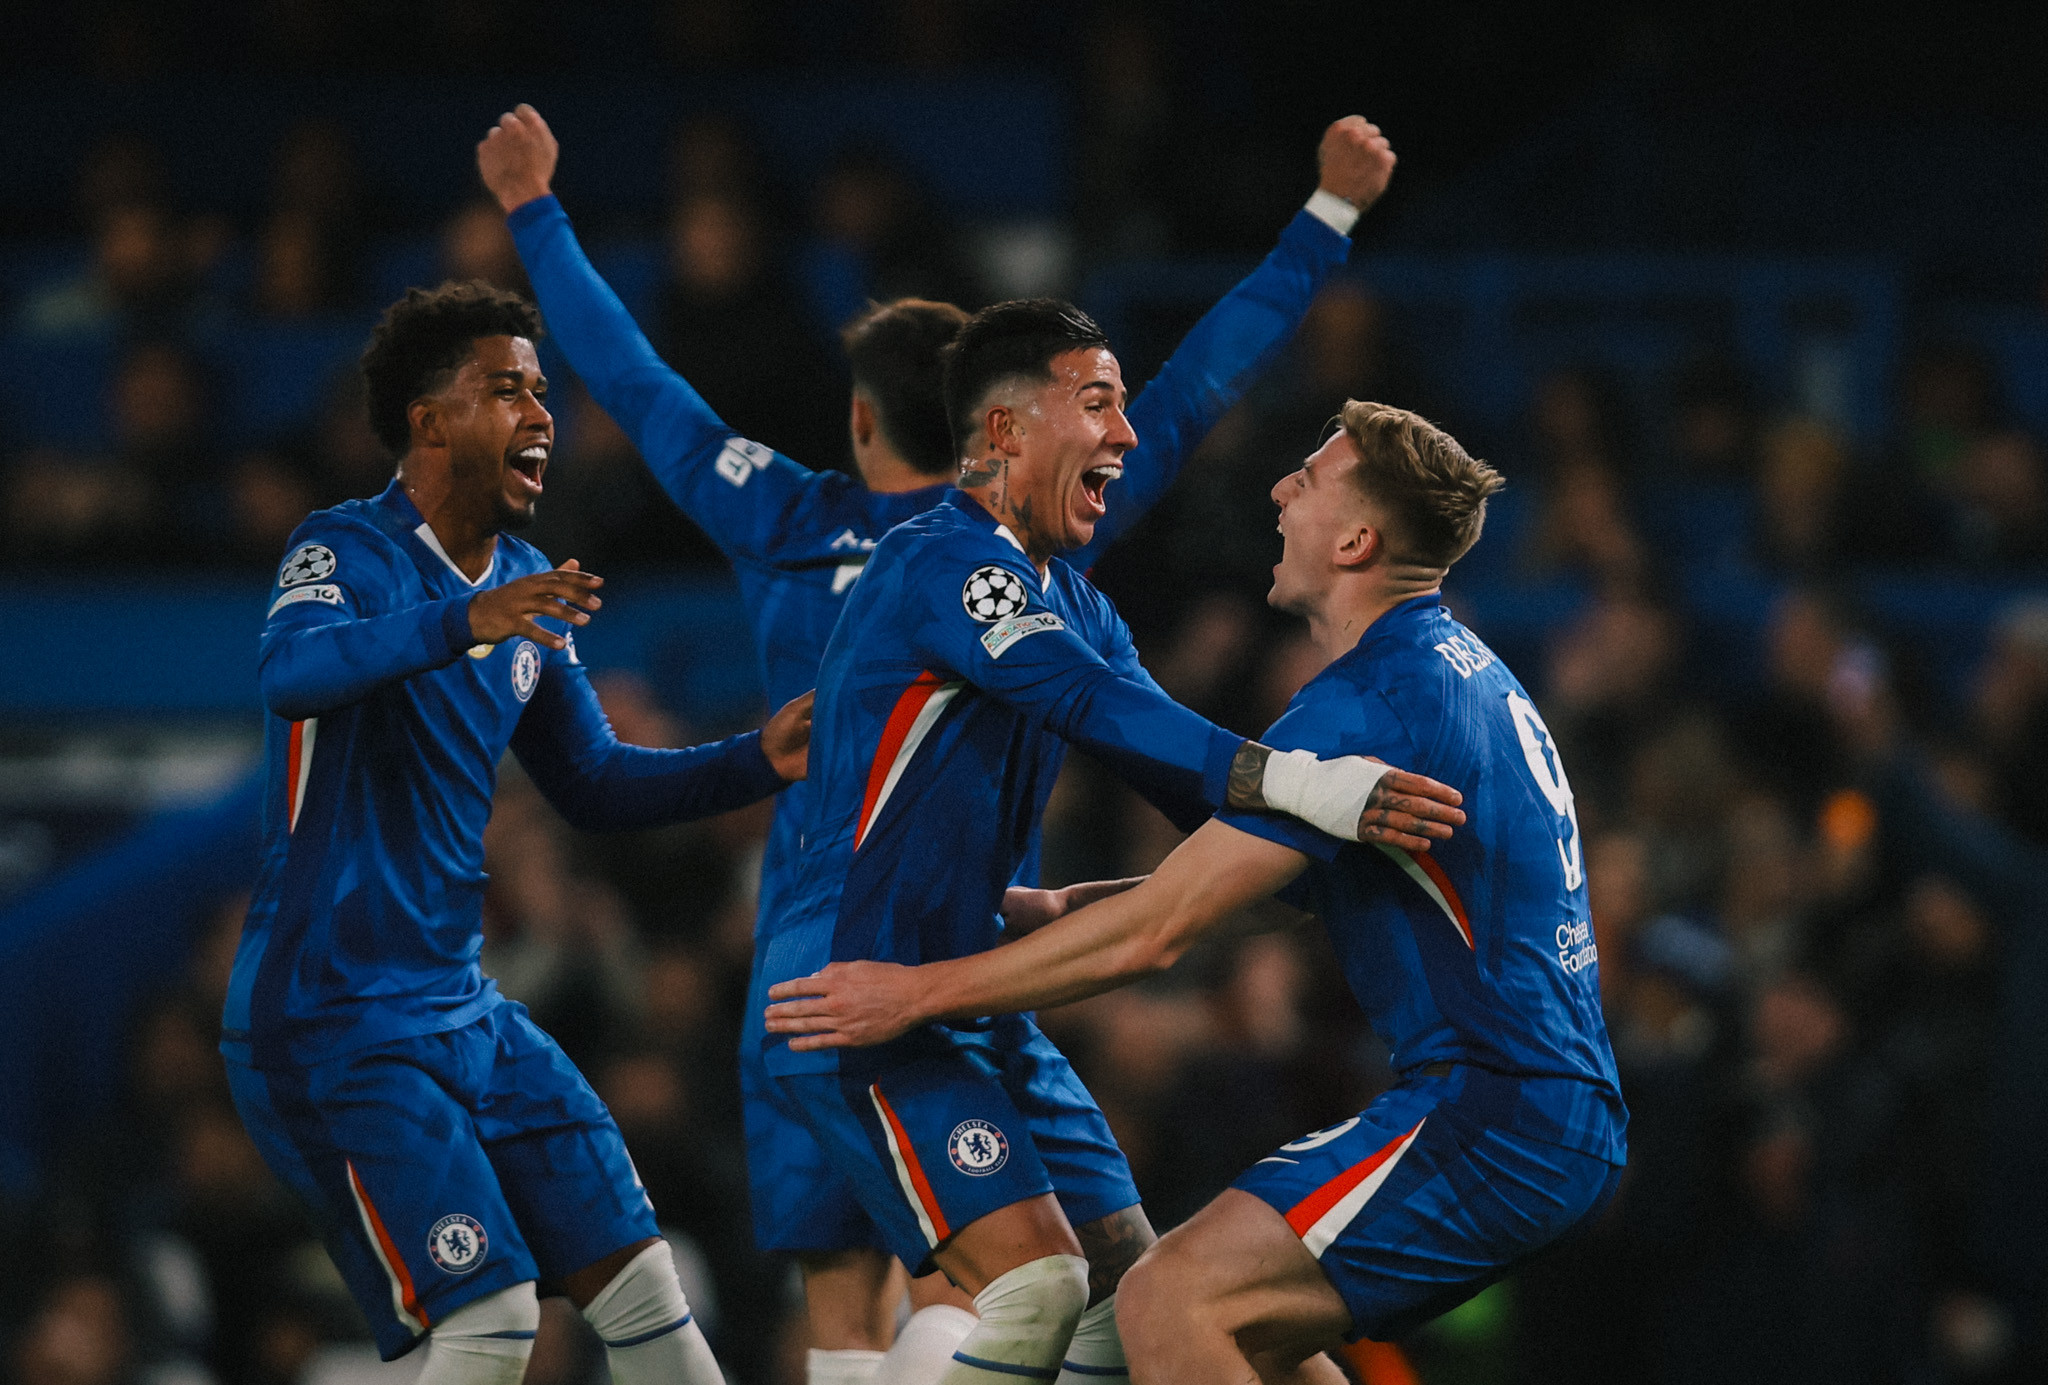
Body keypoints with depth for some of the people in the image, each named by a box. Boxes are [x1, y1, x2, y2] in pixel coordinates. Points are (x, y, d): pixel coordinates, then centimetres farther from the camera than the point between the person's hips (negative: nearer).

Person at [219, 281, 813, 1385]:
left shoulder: (530, 595, 11)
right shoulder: (347, 550, -13)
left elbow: (593, 783, 21)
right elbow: (293, 672, -36)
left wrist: (757, 761, 6)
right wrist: (464, 622, -52)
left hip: (461, 1005, 8)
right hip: (333, 1017, -8)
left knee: (635, 1279, 8)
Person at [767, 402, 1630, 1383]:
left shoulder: (1367, 706, -16)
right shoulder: (1467, 672, 17)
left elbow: (1154, 934, -16)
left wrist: (921, 993, -8)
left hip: (1492, 1120, -10)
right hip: (1561, 1117, 10)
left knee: (1167, 1306, -15)